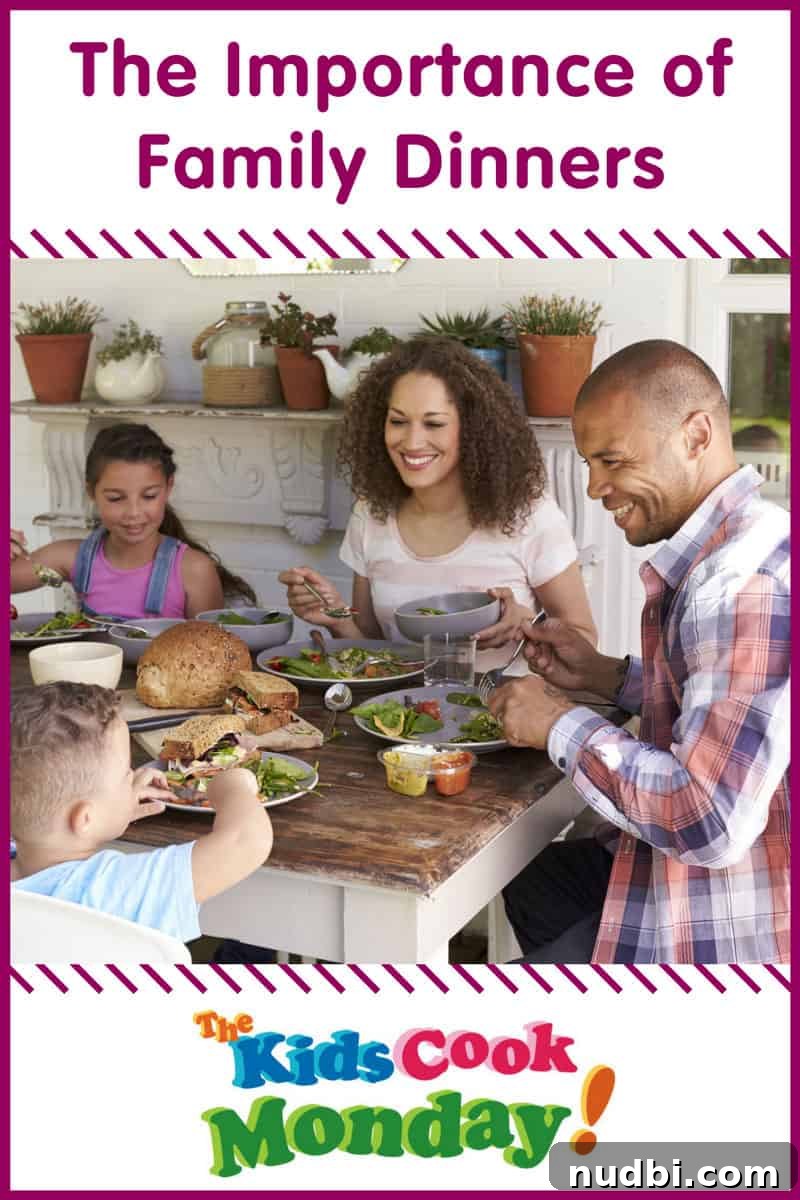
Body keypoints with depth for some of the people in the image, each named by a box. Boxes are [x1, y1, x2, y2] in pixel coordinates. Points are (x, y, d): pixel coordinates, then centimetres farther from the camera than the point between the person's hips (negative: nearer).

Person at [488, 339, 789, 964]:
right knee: (525, 884, 27)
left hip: (725, 933, -10)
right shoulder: (724, 549, 5)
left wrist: (564, 727, -21)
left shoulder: (746, 584, -29)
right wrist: (607, 675, 4)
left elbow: (710, 823, -33)